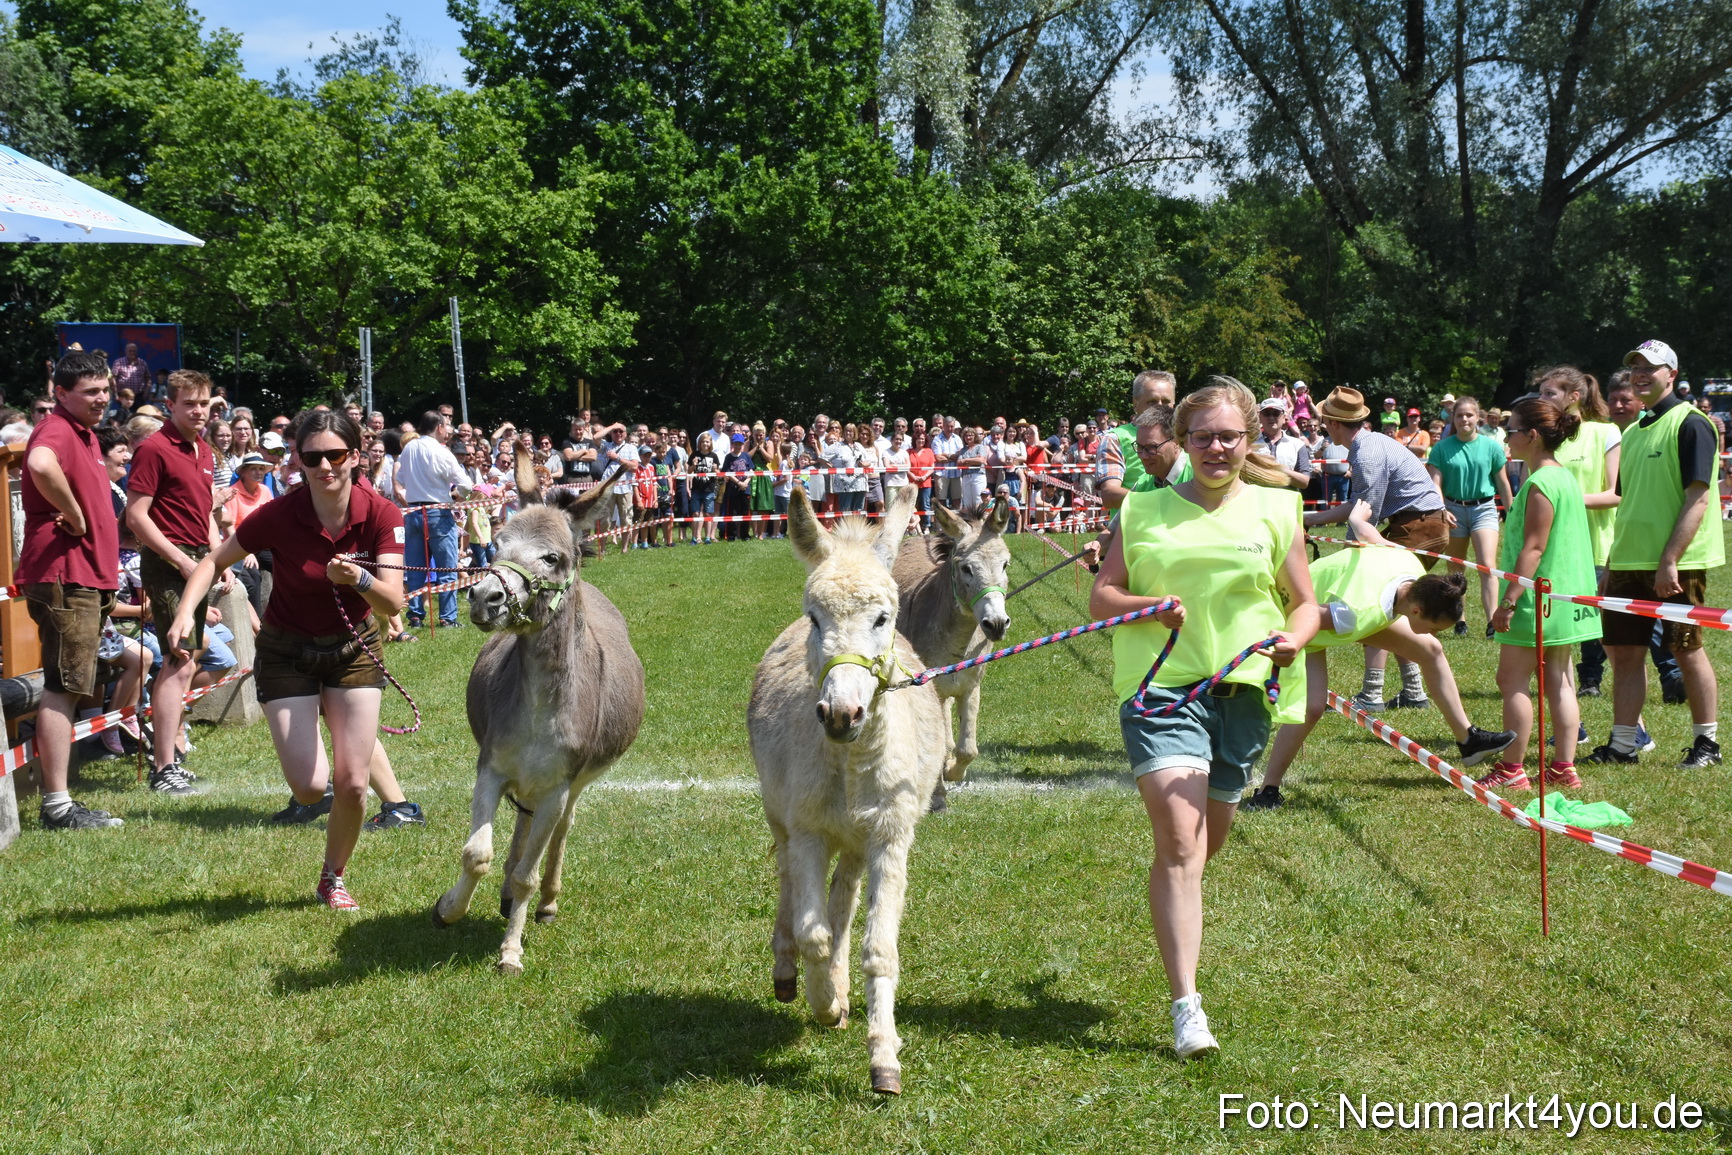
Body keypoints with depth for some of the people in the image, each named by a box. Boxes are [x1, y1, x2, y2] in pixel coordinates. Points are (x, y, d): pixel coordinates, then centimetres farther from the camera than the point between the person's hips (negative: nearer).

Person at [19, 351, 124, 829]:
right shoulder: (56, 429, -13)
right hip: (64, 576, -10)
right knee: (64, 688, -10)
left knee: (68, 690, 12)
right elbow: (41, 465, -37)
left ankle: (59, 802, 18)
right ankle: (57, 804, -9)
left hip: (87, 579, 10)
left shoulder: (86, 434, 19)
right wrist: (75, 517, -23)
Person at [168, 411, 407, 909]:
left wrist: (360, 579, -43)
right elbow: (214, 561, -7)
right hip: (287, 654, -1)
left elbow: (393, 603, -22)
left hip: (353, 649, 1)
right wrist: (185, 614, -23)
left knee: (352, 784, -4)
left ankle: (333, 878, 23)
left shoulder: (381, 515, -17)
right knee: (309, 787, -10)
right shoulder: (279, 516, -20)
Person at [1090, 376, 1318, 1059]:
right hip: (1162, 687, -2)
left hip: (1243, 690, 3)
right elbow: (1100, 597, 8)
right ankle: (1187, 1008, -16)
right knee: (1180, 842, -15)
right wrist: (1149, 607, -13)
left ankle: (1174, 919, 49)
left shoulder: (1275, 510, 8)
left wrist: (1294, 637, -11)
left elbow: (1305, 603, 12)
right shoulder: (1145, 511, 7)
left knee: (1208, 843, 14)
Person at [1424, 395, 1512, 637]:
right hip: (1454, 509, 1)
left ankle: (1492, 622, -20)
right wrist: (1441, 509, -22)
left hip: (1484, 508, -1)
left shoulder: (1491, 446, -1)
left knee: (1487, 567, -15)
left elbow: (1502, 483, 6)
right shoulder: (1443, 448, -2)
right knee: (1455, 570, 10)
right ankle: (1460, 619, 21)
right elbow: (1434, 482, -6)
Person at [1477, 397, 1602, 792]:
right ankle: (1564, 768, 12)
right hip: (1565, 595, 10)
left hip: (1538, 595, -10)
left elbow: (1533, 548, -21)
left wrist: (1509, 600, -20)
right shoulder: (1566, 477, 13)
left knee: (1513, 678, -3)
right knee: (1557, 681, 11)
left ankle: (1512, 770, 0)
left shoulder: (1540, 483, -17)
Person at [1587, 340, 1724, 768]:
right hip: (1630, 559, 8)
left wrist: (1670, 560, -22)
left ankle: (1707, 743, 13)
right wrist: (1611, 562, 16)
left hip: (1677, 563, -8)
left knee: (1687, 651, 1)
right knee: (1624, 651, 6)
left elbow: (1699, 497, -16)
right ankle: (1622, 744, 12)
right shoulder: (1633, 432, 15)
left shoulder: (1690, 424, -10)